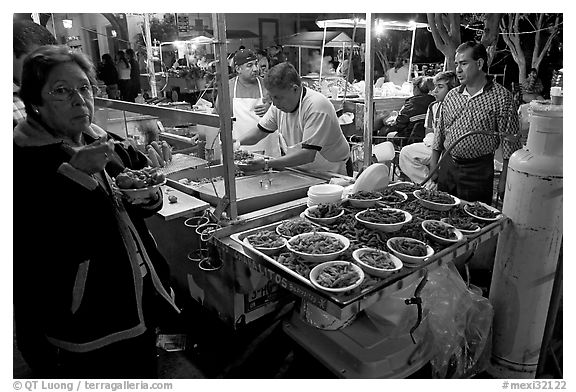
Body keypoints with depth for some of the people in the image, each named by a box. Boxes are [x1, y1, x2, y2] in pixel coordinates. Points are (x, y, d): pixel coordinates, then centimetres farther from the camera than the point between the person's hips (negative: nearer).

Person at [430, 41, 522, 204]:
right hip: (447, 167, 4)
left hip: (479, 172, -4)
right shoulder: (451, 96, 7)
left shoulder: (501, 97, -7)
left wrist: (504, 180, -9)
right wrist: (433, 169, 6)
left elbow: (509, 143, -7)